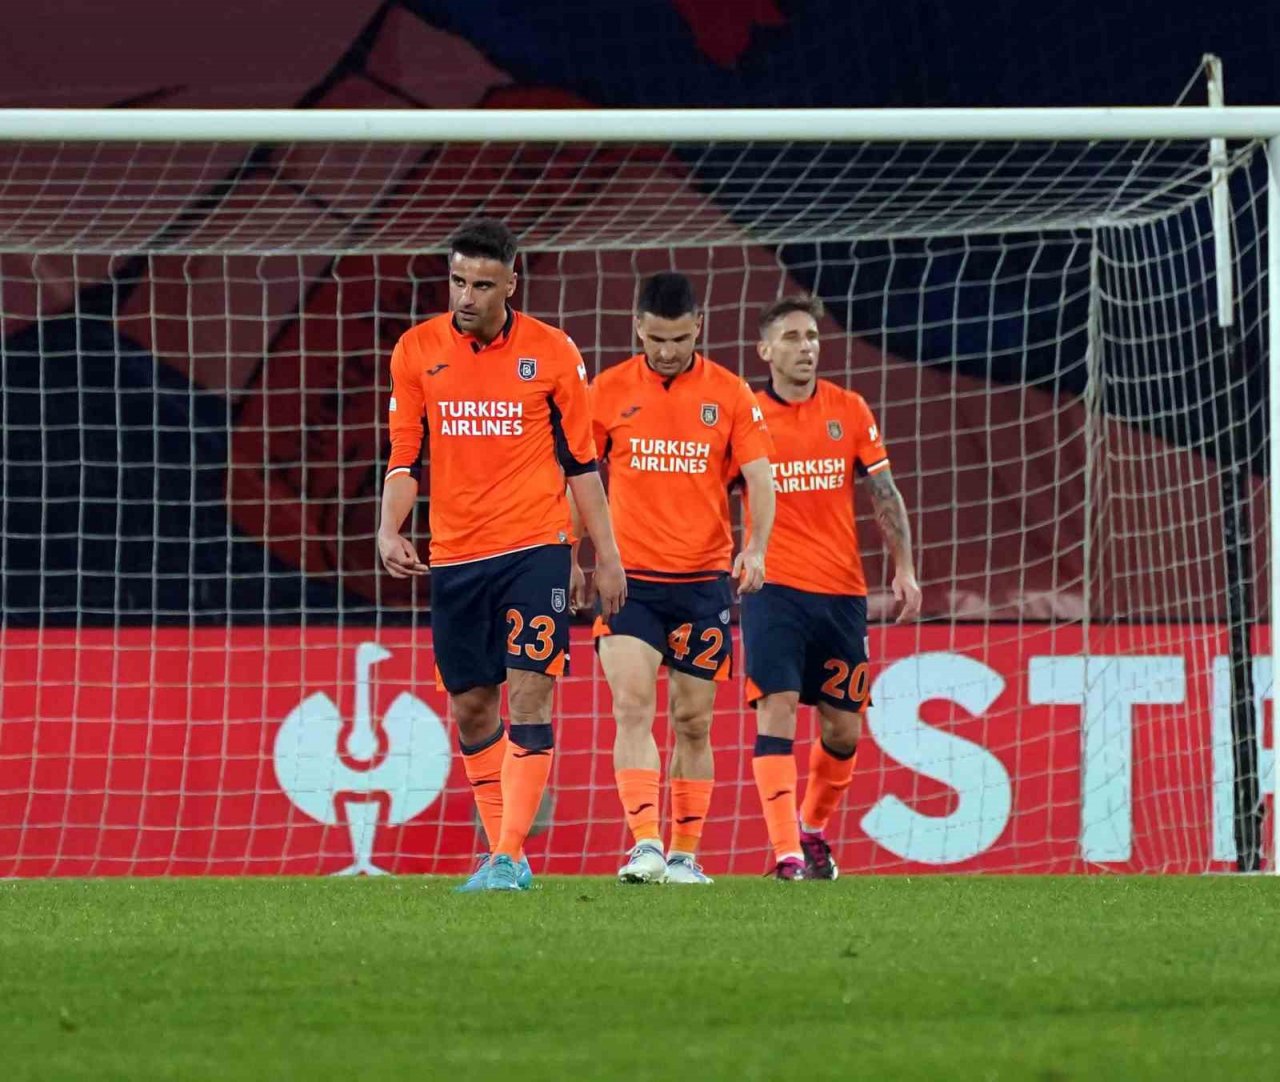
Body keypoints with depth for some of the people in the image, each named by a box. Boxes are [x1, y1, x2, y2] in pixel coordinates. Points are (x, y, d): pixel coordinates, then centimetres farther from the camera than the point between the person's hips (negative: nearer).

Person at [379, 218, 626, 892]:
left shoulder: (551, 353, -1)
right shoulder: (417, 351, 3)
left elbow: (580, 461, 5)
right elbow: (405, 457, 5)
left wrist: (606, 555, 4)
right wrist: (389, 530, -11)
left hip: (535, 548, -3)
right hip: (455, 556, 3)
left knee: (528, 696, -11)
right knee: (470, 706, 8)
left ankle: (508, 857, -14)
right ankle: (503, 848, 20)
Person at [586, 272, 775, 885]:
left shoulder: (729, 394, 2)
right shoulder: (608, 391, 2)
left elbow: (759, 478, -2)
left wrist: (756, 547, -18)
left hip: (703, 578, 1)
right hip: (628, 576, -1)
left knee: (693, 721, 6)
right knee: (632, 706, -16)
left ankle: (685, 854, 15)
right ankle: (645, 845, -23)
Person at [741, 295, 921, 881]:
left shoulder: (850, 411, 5)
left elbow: (885, 494, 7)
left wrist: (905, 568, -2)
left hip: (841, 590, 3)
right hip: (774, 589, -3)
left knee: (843, 728, 8)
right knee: (777, 708, -17)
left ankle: (813, 829, 33)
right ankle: (786, 855, -20)